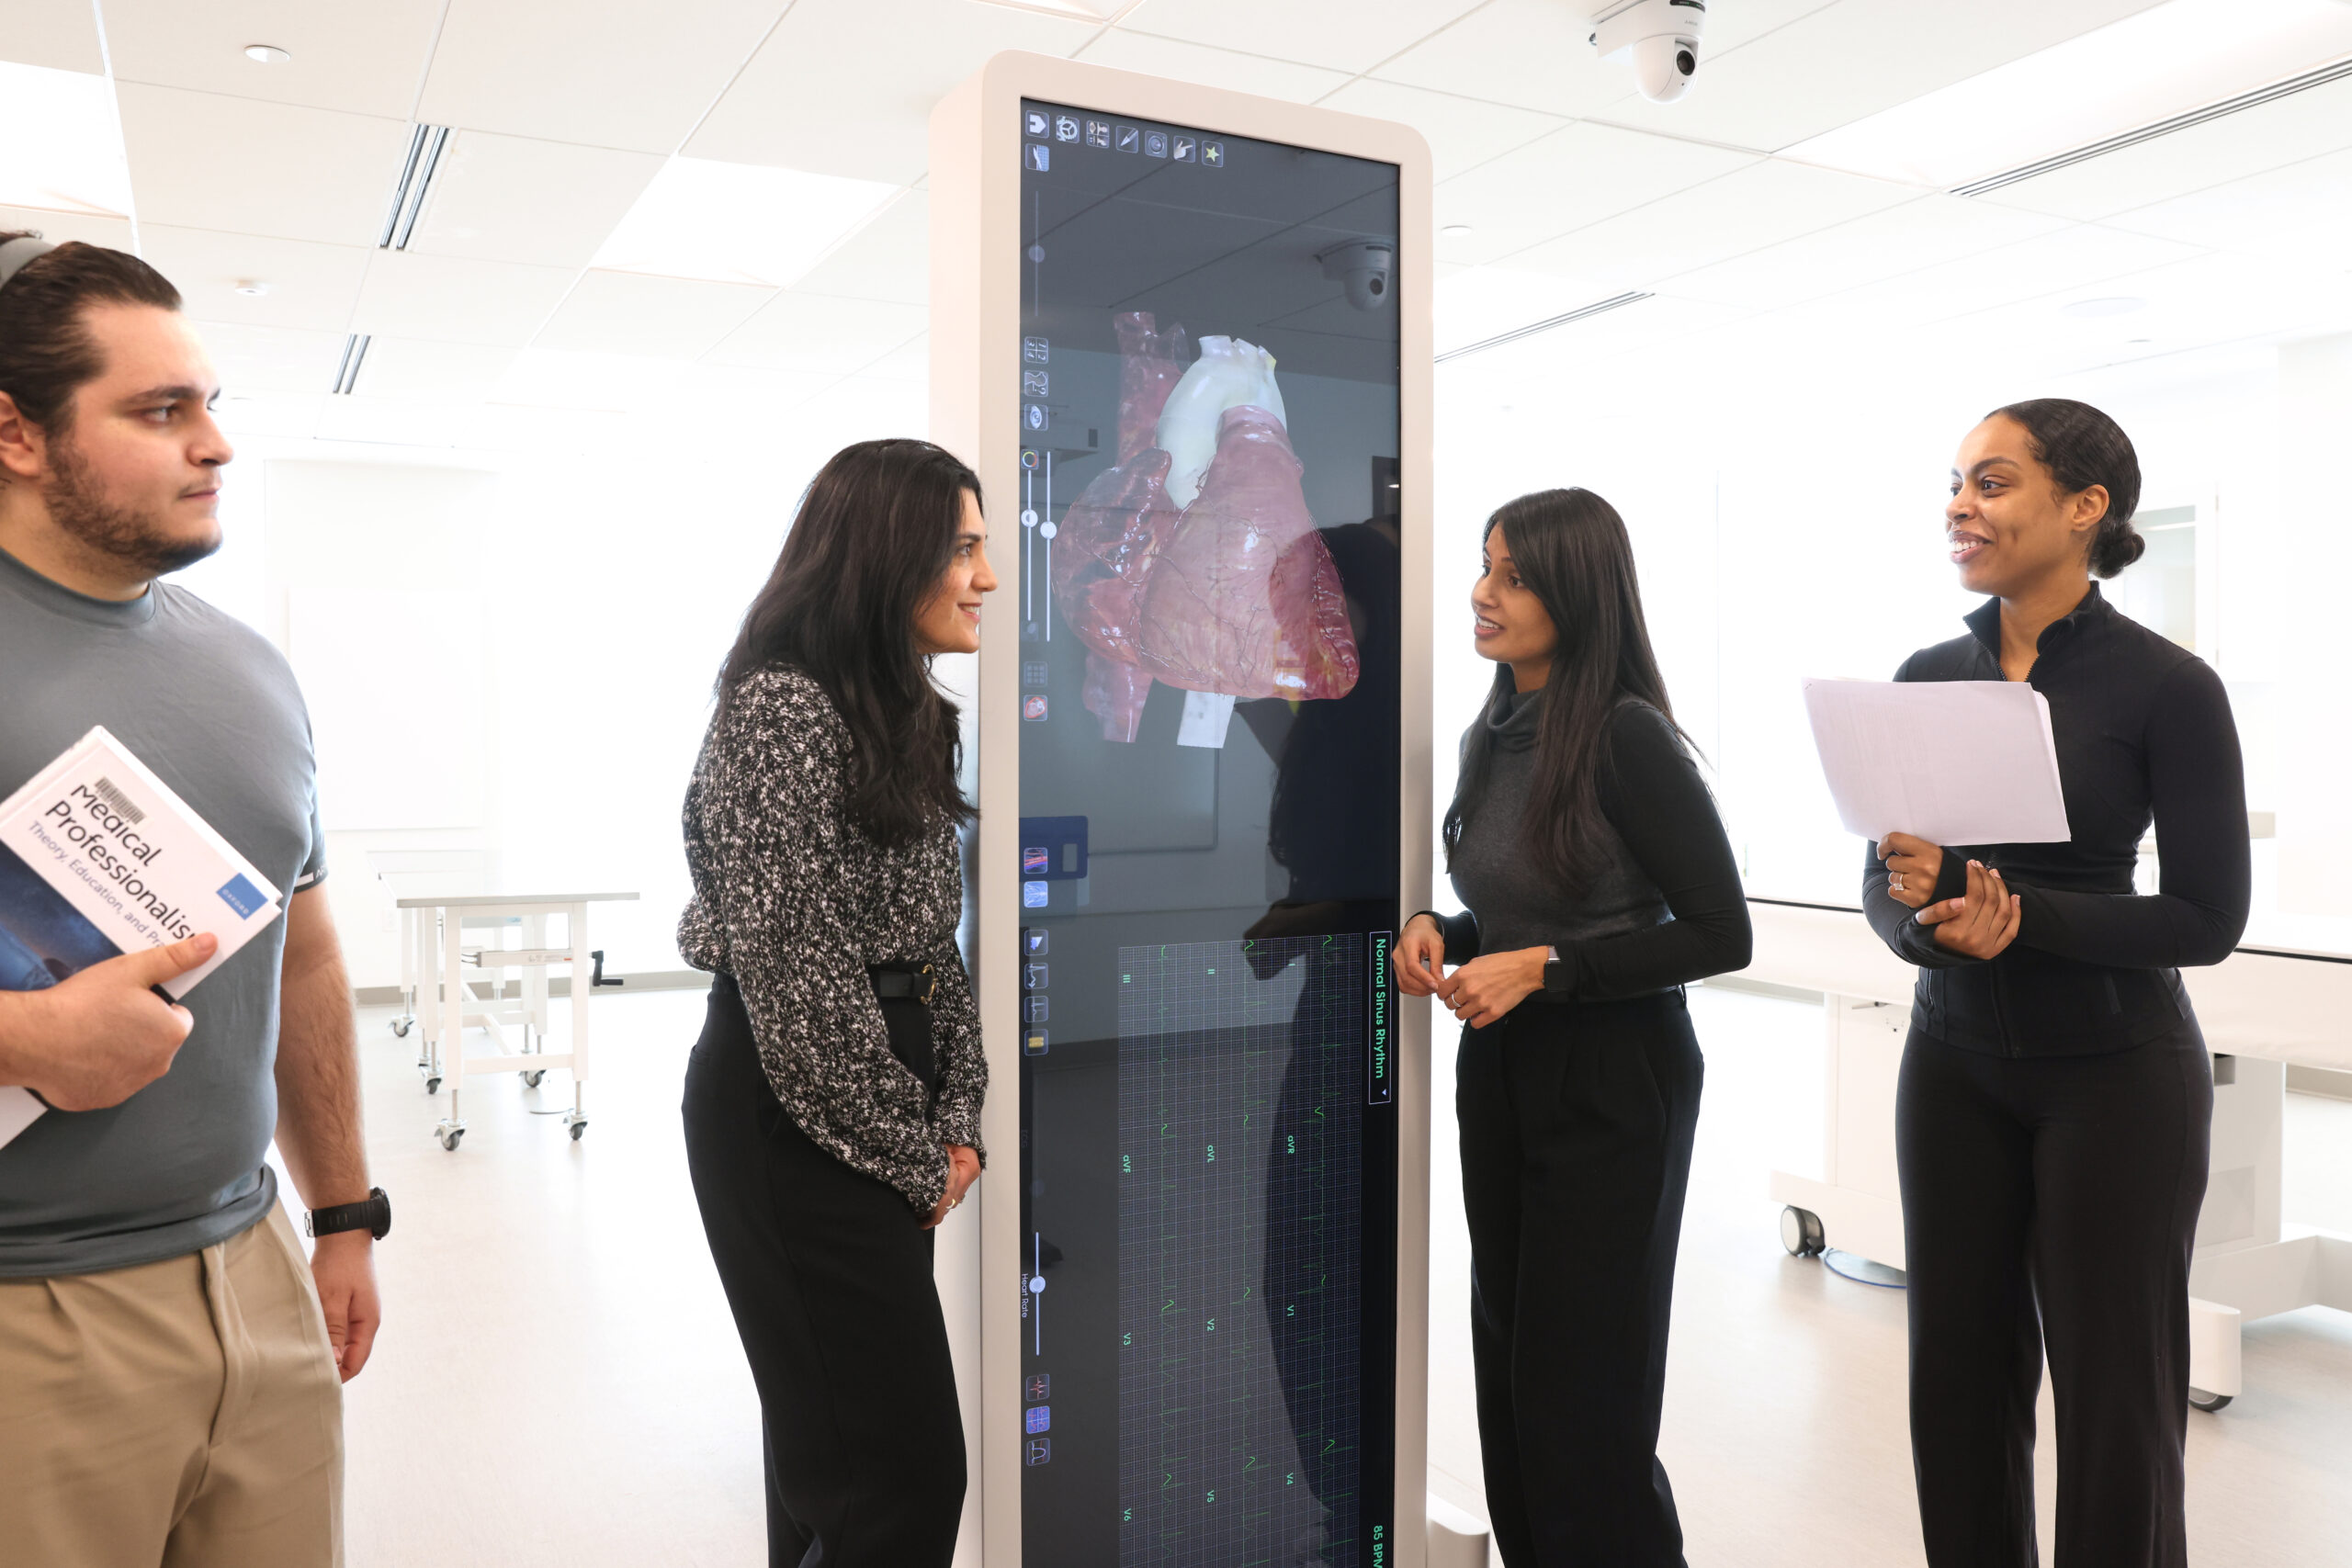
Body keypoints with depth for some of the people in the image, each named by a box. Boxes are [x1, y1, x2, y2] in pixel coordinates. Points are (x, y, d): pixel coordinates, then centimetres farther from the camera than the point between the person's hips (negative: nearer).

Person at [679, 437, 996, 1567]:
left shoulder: (903, 716, 13)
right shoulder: (779, 705, -14)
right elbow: (793, 972, -17)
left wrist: (957, 1119, 4)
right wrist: (914, 1158, -10)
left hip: (879, 1114, 9)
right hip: (797, 1119, -9)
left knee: (833, 1449, 18)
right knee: (905, 1471, -6)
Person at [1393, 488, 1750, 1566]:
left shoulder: (1627, 736, -17)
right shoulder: (1489, 736, 6)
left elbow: (1719, 935, -15)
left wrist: (1544, 969, -20)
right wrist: (1443, 934, -1)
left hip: (1610, 1083, -7)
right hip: (1498, 1072, 7)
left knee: (1578, 1389, 3)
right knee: (1505, 1367, 15)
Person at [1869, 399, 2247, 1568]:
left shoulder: (2166, 686, -11)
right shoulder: (1928, 677, 2)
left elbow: (2207, 918, -11)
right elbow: (1882, 876, 4)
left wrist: (2019, 916, -23)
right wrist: (1926, 916, -19)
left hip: (2115, 1074, -4)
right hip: (1953, 1065, 4)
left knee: (2113, 1402, 8)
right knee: (1959, 1380, 11)